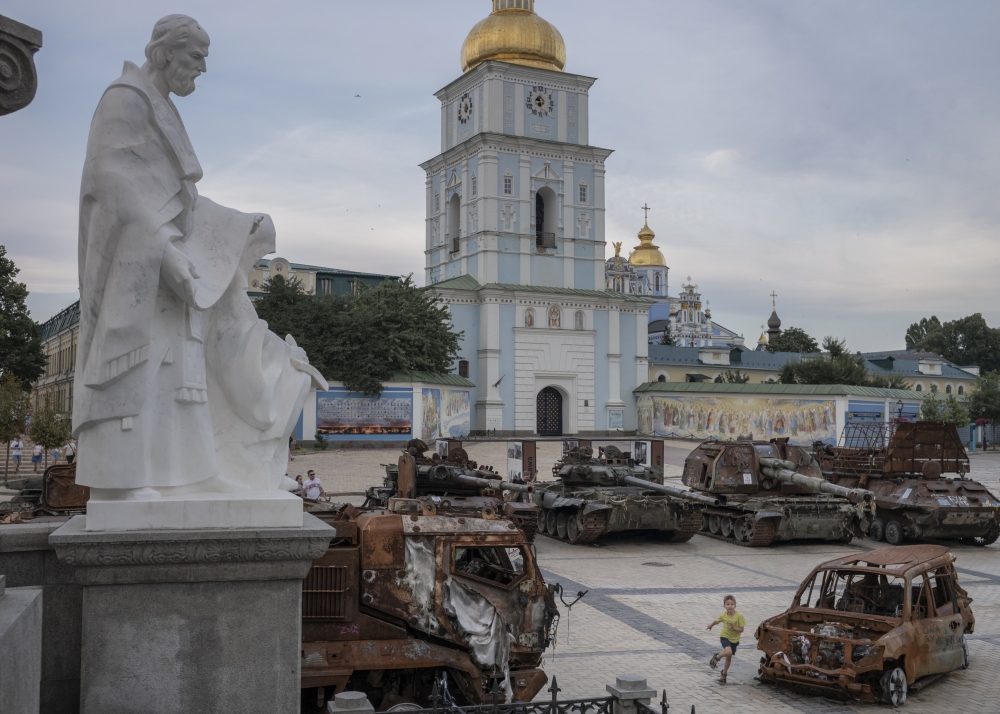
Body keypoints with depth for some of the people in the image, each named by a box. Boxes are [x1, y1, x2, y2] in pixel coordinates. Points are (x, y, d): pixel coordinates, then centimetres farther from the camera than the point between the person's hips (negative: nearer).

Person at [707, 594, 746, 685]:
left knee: (729, 658, 14)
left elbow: (741, 629, -15)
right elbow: (716, 621, 10)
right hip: (725, 637, -1)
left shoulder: (739, 616, -18)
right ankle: (717, 657, 1)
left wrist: (734, 628, -31)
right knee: (728, 652, -29)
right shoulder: (723, 615, -10)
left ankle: (724, 674, 37)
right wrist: (710, 626, 25)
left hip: (734, 640, 1)